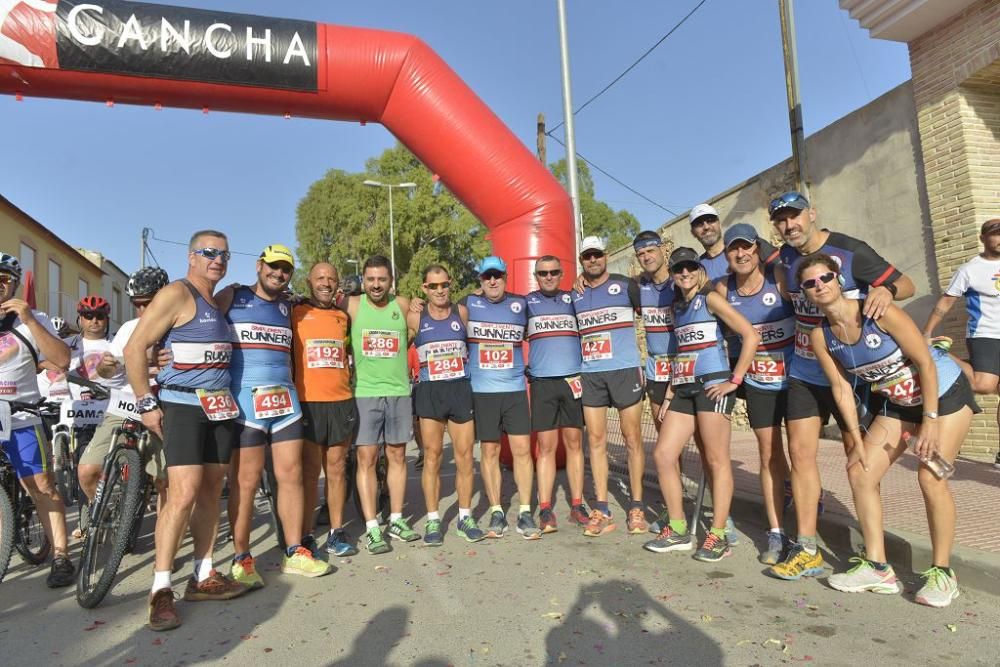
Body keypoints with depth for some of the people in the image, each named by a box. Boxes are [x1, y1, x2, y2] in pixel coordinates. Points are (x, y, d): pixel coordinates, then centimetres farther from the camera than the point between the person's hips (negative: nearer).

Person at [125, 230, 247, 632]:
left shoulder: (218, 301, 15)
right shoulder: (177, 294, -8)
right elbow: (134, 348, -12)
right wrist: (146, 404, -12)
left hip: (219, 408, 8)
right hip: (181, 407, -8)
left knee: (211, 492, 10)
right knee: (184, 494, -13)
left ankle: (203, 577, 20)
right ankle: (161, 590, -1)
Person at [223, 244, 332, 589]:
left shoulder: (288, 307, 16)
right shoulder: (231, 297, 3)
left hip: (285, 398, 5)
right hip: (243, 398, -5)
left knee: (291, 475, 6)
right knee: (245, 482, -1)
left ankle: (295, 552, 17)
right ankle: (241, 559, 14)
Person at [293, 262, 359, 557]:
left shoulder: (343, 316, 14)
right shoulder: (295, 313, 3)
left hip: (342, 402, 4)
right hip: (307, 403, -3)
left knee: (337, 469, 9)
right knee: (310, 471, 1)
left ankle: (337, 532, 18)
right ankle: (305, 536, 11)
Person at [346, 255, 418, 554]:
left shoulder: (403, 305, 3)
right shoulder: (352, 306, -2)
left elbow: (413, 336, 19)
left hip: (400, 392, 2)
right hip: (364, 393, -2)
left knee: (397, 456, 10)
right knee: (366, 459, -1)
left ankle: (396, 520, 22)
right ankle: (372, 528, 7)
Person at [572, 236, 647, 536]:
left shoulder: (626, 285, 3)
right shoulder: (575, 295, 13)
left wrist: (643, 362, 2)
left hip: (625, 370, -3)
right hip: (590, 374, 3)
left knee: (633, 439, 1)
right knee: (596, 440, 3)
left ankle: (636, 508, 12)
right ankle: (602, 512, 11)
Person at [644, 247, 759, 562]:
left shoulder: (710, 298, -2)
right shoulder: (677, 305, 18)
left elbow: (751, 335, -10)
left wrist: (735, 380, -12)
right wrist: (670, 393, 14)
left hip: (712, 386, -7)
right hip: (684, 388, 8)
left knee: (717, 460, -1)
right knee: (662, 455, 3)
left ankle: (718, 536, 9)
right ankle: (678, 530, 14)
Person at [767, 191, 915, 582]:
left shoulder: (851, 252, -13)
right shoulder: (787, 255, 3)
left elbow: (906, 284, -11)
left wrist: (886, 290, -31)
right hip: (804, 370, 5)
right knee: (801, 453, 0)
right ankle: (807, 551, 7)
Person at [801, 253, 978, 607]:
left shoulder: (878, 312, -26)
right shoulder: (820, 336, -12)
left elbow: (926, 362, -21)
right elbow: (842, 388, -8)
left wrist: (930, 421, -22)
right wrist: (857, 440, -11)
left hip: (945, 391, -5)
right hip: (897, 403, 5)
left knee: (930, 477, -15)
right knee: (860, 472, -4)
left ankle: (942, 572, 5)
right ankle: (877, 567, 7)